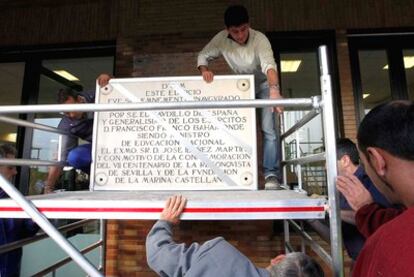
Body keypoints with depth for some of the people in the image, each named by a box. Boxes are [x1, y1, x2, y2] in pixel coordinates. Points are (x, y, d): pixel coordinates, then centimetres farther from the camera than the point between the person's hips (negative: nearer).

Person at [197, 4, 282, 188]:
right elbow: (203, 55, -8)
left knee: (269, 128, -16)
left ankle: (271, 174, -11)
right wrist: (204, 69, -31)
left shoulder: (259, 39, -30)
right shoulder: (221, 39, -19)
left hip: (264, 84, -3)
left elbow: (269, 65, -47)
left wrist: (274, 90, -65)